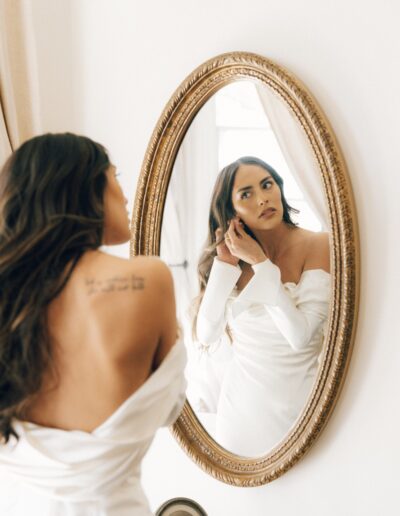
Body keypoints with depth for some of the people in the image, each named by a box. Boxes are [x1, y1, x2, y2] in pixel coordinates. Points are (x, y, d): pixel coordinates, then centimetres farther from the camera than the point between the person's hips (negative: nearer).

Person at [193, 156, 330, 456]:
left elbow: (300, 335, -23)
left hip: (297, 396, -3)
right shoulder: (231, 256, -1)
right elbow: (206, 335, -10)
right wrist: (224, 263, -16)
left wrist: (260, 263, -20)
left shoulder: (319, 245, -13)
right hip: (241, 398, 3)